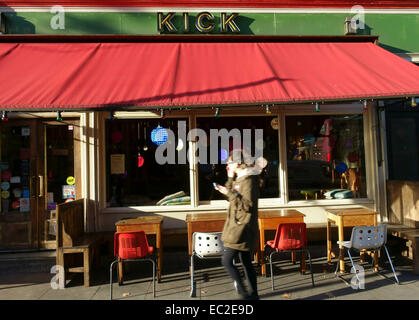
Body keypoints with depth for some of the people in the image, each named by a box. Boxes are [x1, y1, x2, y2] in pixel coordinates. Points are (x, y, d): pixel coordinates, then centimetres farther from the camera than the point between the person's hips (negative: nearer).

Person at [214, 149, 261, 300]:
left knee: (227, 261, -6)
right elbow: (235, 197, 22)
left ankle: (242, 291, 6)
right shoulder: (240, 178, 13)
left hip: (242, 227, -10)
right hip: (239, 226, 10)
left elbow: (248, 205, -22)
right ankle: (253, 294, 26)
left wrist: (230, 193, -23)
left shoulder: (248, 180, -16)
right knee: (246, 262, 15)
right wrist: (230, 178, 12)